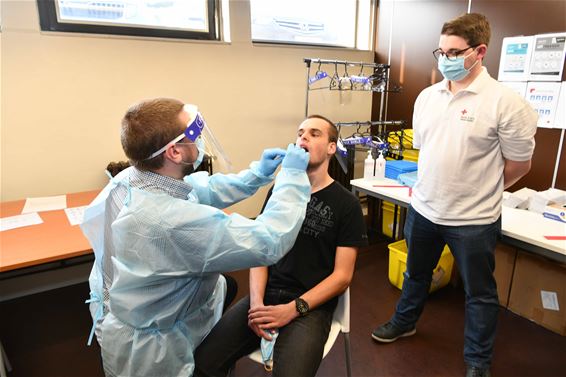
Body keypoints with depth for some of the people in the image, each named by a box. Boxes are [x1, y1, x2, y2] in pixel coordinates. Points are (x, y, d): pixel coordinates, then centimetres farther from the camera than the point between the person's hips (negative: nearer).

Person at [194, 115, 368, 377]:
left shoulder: (347, 204, -3)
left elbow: (342, 276, -6)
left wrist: (292, 310, -15)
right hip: (267, 295, 3)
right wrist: (256, 302, -9)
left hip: (312, 306, -2)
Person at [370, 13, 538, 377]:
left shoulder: (505, 101, -15)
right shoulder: (427, 96, 2)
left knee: (480, 292, 15)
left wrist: (480, 191, 4)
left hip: (475, 219, -4)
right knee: (416, 273, 24)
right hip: (424, 208, 5)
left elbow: (520, 164, -7)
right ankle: (404, 322, 49)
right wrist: (439, 185, 11)